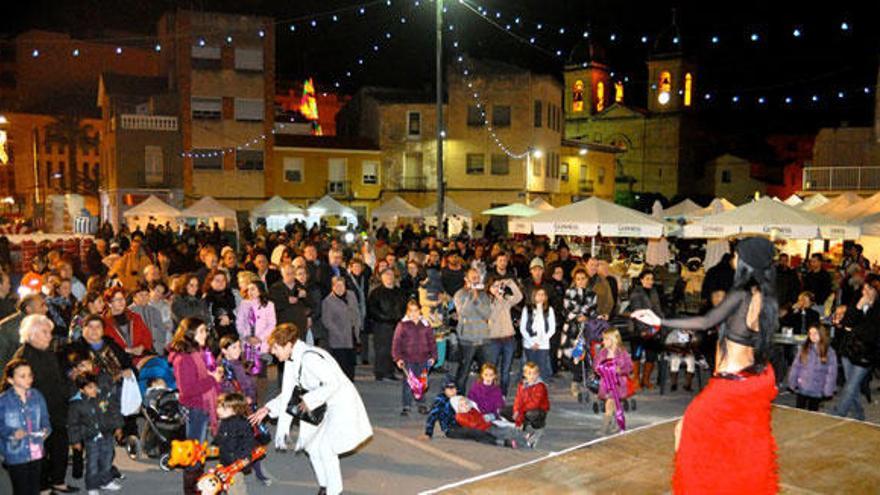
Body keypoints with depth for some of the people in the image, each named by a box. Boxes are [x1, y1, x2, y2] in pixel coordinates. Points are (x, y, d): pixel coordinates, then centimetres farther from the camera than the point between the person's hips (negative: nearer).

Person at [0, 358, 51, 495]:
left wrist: (46, 429, -12)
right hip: (15, 454, -3)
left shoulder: (36, 395, 0)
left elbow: (44, 418, 7)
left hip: (36, 452, 3)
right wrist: (12, 433, -23)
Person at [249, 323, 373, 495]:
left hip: (344, 404, -9)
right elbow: (286, 394, 12)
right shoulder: (291, 362, 3)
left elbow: (334, 382, -30)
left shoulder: (309, 358, -26)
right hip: (330, 406, 10)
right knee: (312, 445, 12)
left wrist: (309, 400, -22)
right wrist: (267, 409, 3)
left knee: (325, 447, -9)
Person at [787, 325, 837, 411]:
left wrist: (828, 390, -10)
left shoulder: (829, 352, -7)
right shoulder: (804, 349, -2)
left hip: (817, 391, -1)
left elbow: (831, 373, -7)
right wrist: (793, 382, -3)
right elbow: (795, 366, 0)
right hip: (802, 388, 1)